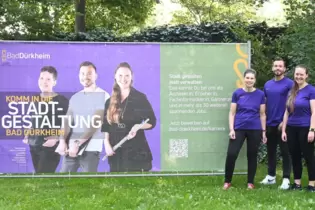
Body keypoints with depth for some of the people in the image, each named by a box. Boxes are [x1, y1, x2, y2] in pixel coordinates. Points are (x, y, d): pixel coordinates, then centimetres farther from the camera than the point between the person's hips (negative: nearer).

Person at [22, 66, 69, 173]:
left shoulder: (62, 101, -7)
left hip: (51, 147, -6)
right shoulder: (35, 99, 10)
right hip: (34, 146, 6)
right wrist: (27, 136, 10)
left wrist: (56, 138, -18)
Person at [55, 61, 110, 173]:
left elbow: (95, 123, -11)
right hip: (71, 147, 5)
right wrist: (63, 141, -9)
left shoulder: (103, 96, -2)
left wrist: (78, 143, -16)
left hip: (91, 147, -5)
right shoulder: (75, 97, 16)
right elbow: (68, 121, 8)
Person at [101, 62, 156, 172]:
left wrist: (137, 127, -19)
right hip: (116, 152, 4)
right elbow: (105, 126, 12)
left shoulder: (140, 98, -2)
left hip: (136, 151, -4)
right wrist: (107, 144, -1)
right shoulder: (110, 101, 11)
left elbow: (152, 122, -1)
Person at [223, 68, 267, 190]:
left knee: (252, 156, 9)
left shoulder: (260, 94, 2)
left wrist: (264, 131, 4)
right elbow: (232, 113, 2)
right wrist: (231, 129, -6)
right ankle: (227, 181, 6)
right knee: (231, 154, -9)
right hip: (239, 129, -1)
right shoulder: (237, 93, 1)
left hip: (255, 130, 1)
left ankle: (250, 182, 20)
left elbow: (262, 114, 6)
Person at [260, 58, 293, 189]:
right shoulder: (267, 84, 11)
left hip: (283, 124, -6)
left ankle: (286, 179, 4)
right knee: (271, 151, 13)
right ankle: (271, 176, 24)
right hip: (269, 124, 6)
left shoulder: (289, 84, -6)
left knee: (285, 152, 0)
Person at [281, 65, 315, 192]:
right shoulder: (291, 91, 10)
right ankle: (297, 183, 18)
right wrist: (283, 129, 9)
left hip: (305, 128, -5)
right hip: (291, 128, 6)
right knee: (295, 156, 9)